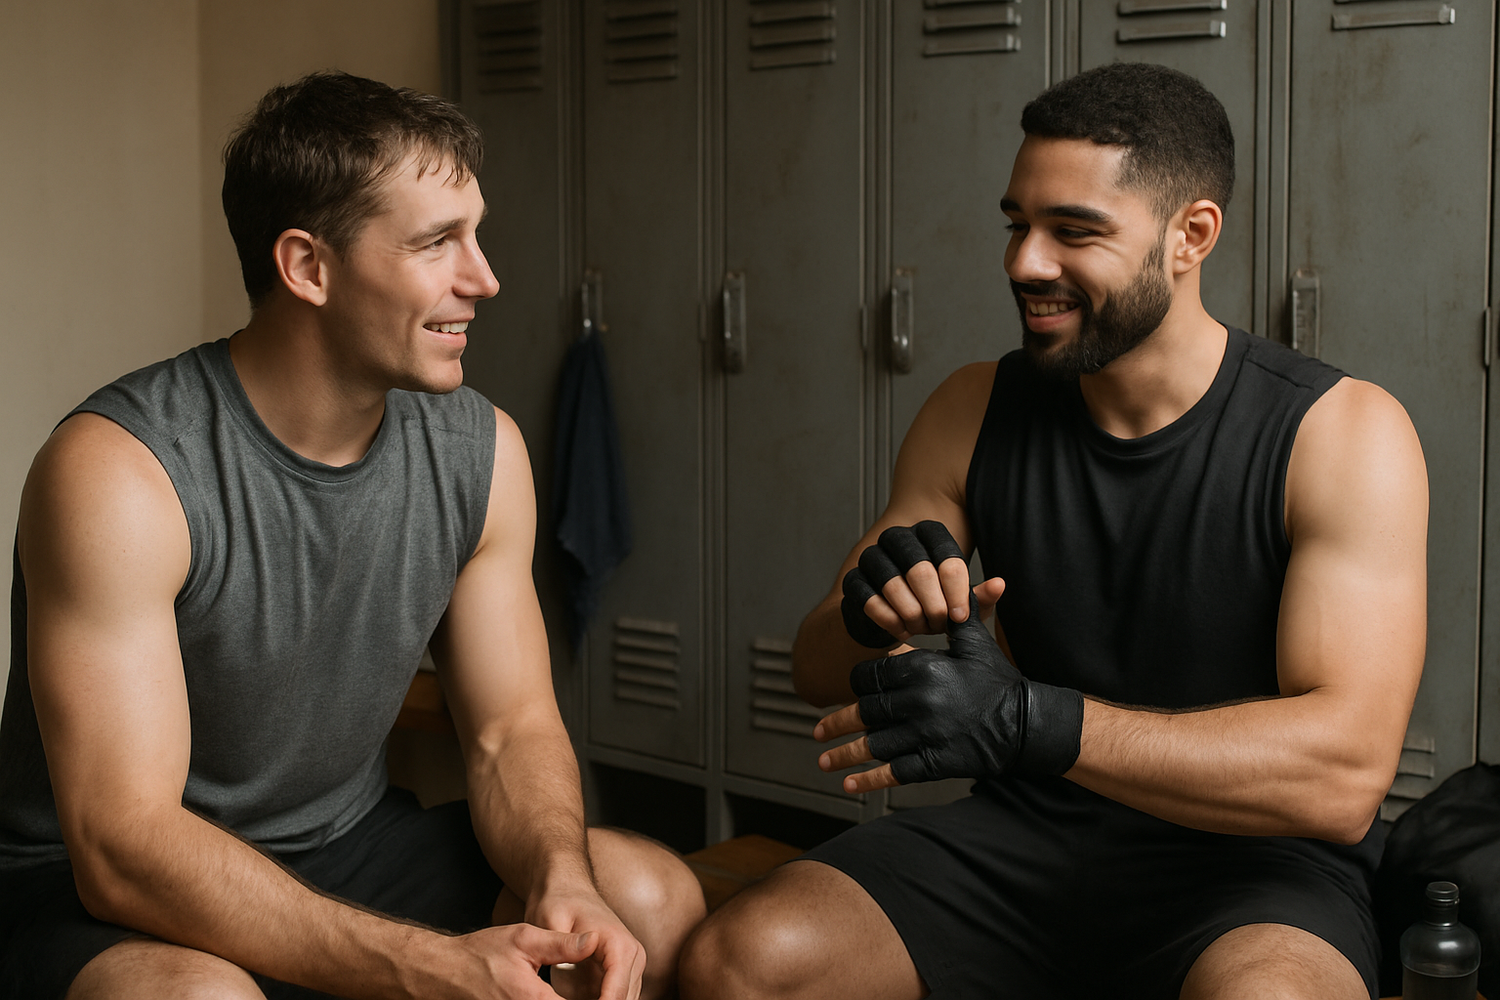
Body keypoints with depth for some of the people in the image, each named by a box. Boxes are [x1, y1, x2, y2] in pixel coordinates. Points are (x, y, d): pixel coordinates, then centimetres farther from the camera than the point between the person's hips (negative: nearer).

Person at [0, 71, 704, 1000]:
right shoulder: (117, 471, -24)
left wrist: (560, 878, -24)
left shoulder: (483, 451, -3)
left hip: (347, 851, 6)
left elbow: (514, 731, 1)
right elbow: (123, 844, -29)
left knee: (655, 899, -13)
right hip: (104, 895, -5)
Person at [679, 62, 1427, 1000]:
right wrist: (871, 614, -19)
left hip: (1250, 866, -4)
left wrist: (1028, 720, -32)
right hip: (1021, 841, 4)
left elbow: (1344, 776, -21)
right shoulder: (974, 413, 4)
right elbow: (819, 669, 7)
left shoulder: (1341, 432, -10)